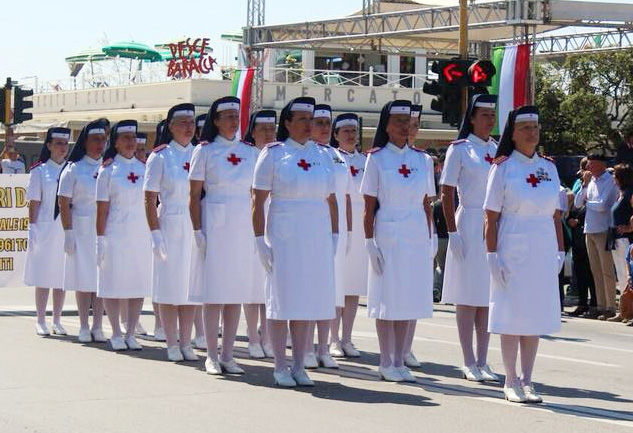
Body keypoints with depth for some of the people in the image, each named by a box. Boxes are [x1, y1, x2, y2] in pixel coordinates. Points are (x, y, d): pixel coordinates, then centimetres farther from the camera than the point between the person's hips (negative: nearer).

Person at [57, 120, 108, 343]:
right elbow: (64, 203, -1)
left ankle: (97, 327, 7)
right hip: (81, 230, -2)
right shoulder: (73, 169, 1)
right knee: (84, 280, 0)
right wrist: (68, 233, -8)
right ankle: (84, 328, 6)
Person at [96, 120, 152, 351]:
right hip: (116, 234, -3)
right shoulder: (108, 171, 0)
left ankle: (131, 333, 12)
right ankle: (116, 334, 9)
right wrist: (101, 239, -7)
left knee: (140, 285, 3)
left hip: (141, 234, 3)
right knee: (114, 284, 0)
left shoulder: (144, 168, 10)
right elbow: (102, 208, -3)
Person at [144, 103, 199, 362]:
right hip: (169, 226, -3)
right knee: (169, 286, 1)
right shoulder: (160, 157, -2)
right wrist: (155, 234, -11)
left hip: (195, 228, 3)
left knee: (191, 285, 6)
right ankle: (172, 344, 8)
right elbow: (150, 199, -4)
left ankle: (186, 343, 13)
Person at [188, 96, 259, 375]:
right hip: (215, 225, -3)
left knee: (236, 293, 4)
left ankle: (228, 355, 10)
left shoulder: (249, 152, 11)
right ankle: (212, 356, 5)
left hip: (243, 226, 4)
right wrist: (198, 231, -9)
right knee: (214, 292, -2)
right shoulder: (204, 151, 0)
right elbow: (194, 195, -2)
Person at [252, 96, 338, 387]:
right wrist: (260, 241, -10)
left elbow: (331, 200, 14)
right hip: (284, 236, -4)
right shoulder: (273, 154, -1)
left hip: (317, 238, 4)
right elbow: (258, 201, -4)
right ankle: (280, 367, 5)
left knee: (308, 298, 6)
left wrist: (334, 238, 8)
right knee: (282, 298, -1)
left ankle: (299, 366, 12)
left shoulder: (321, 156, 11)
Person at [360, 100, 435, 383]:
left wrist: (430, 239, 8)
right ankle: (386, 363, 7)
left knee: (409, 300, 6)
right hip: (388, 235, -4)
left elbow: (426, 204, 13)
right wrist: (370, 243, -9)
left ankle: (399, 361, 13)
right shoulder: (376, 159, -1)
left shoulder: (421, 159, 9)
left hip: (417, 238, 4)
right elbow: (369, 206, -3)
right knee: (388, 300, 0)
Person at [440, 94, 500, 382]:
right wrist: (453, 233, -12)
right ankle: (469, 363, 3)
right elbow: (447, 194, -5)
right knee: (468, 296, -1)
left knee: (488, 296, 6)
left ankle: (482, 361, 12)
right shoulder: (460, 149, -3)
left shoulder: (498, 150, 11)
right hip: (469, 225, -5)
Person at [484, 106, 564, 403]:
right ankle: (511, 382, 9)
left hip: (543, 251, 4)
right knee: (511, 315, 0)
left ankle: (526, 381, 14)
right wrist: (492, 256, -12)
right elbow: (491, 217, -6)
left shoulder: (548, 168, 9)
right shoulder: (503, 168, -3)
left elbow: (556, 215, 12)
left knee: (536, 316, 7)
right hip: (513, 250, -4)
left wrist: (560, 251, 7)